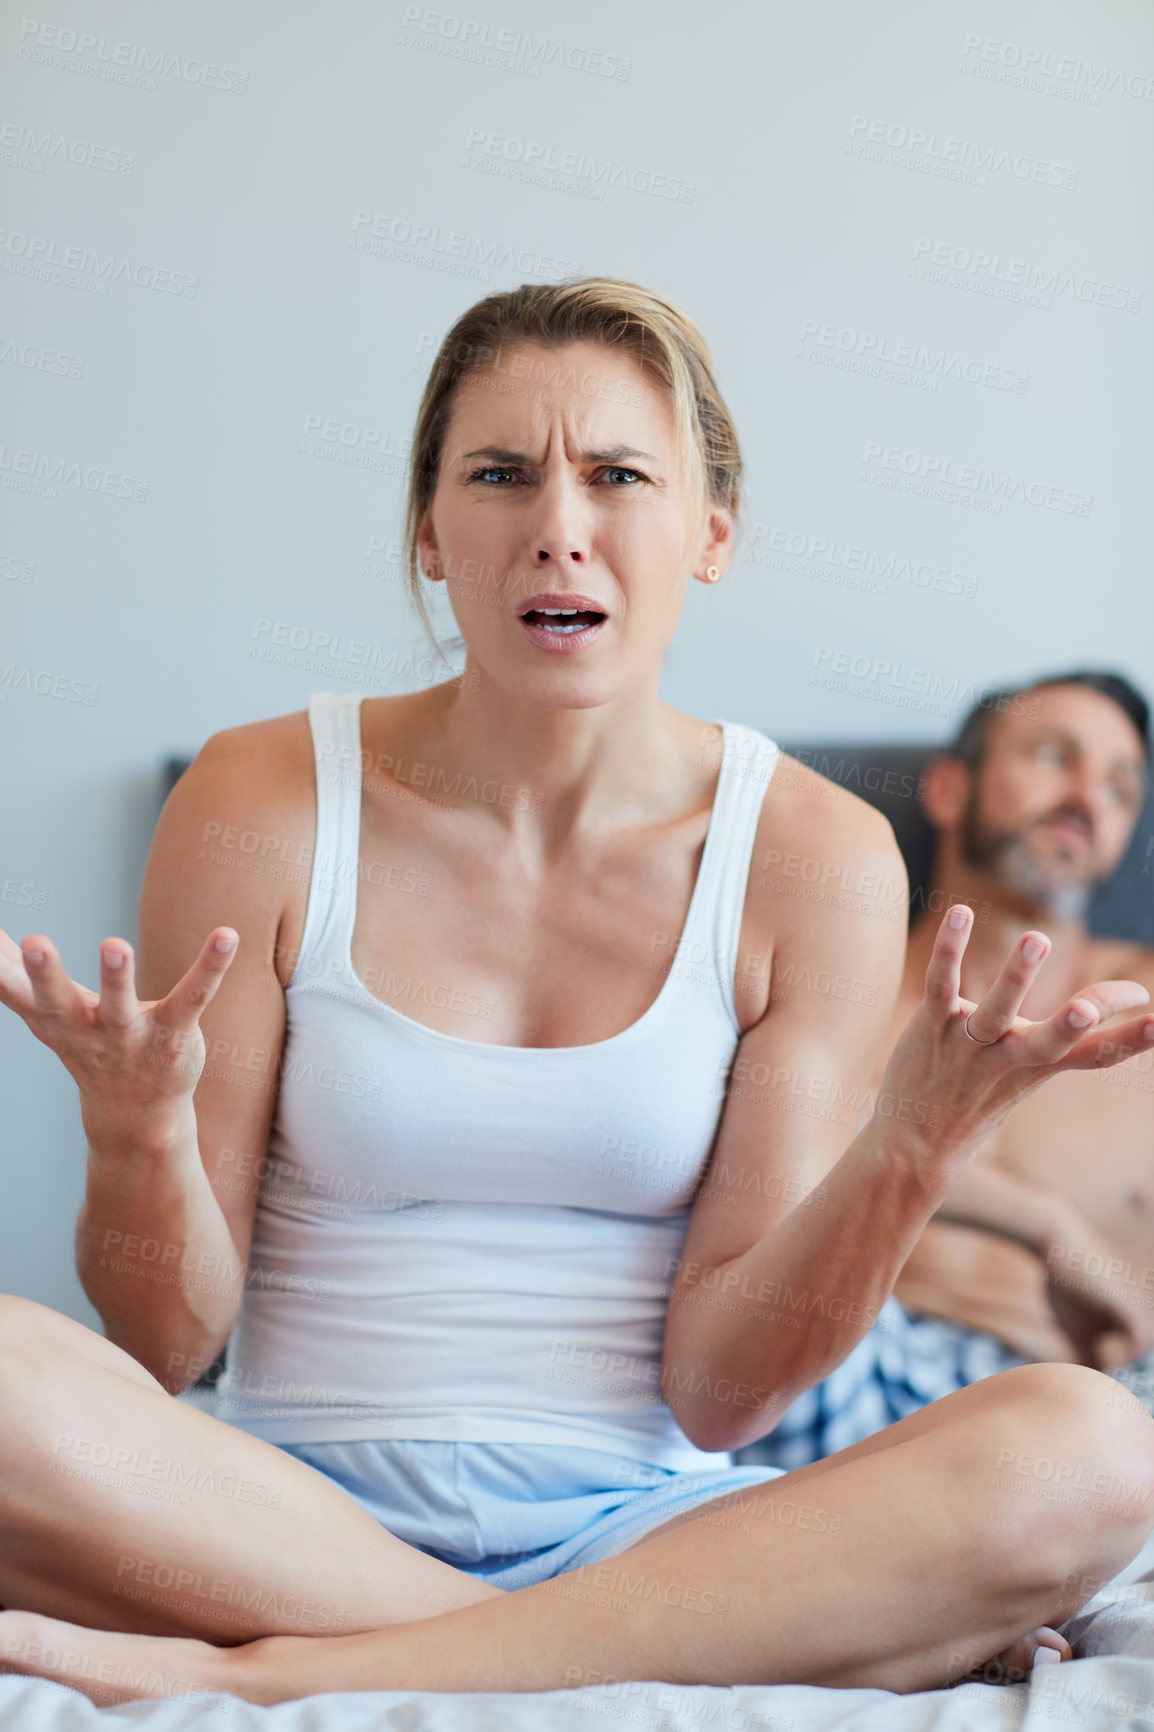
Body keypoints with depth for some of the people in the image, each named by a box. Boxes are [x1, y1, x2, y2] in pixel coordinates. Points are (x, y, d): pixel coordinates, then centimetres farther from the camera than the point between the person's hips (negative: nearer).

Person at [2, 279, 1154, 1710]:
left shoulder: (815, 857, -1)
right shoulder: (263, 806, -1)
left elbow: (719, 1390, -3)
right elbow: (164, 1348, 0)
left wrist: (910, 1150, -19)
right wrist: (137, 1126, -21)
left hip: (639, 1525, 1)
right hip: (296, 1508, 0)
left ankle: (266, 1673, -24)